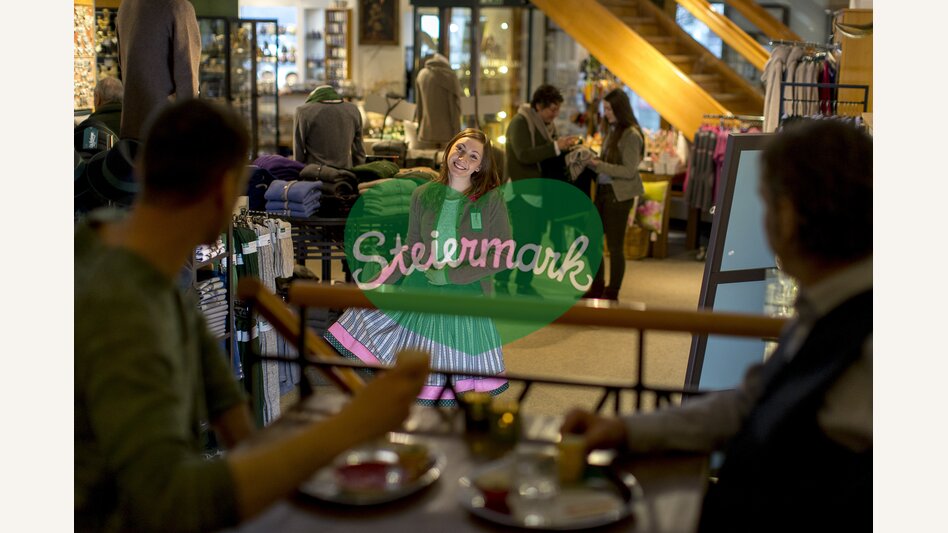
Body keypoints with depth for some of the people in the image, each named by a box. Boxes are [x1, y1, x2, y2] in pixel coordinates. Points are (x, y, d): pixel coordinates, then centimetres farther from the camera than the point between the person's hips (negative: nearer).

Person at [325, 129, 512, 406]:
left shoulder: (491, 199, -10)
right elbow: (411, 250, 9)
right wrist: (378, 284, 3)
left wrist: (451, 275, -14)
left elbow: (503, 255, -12)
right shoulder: (423, 195, 1)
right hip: (421, 292, 3)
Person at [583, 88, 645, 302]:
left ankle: (612, 293, 13)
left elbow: (629, 171, -18)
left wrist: (599, 165, -20)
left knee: (615, 246, 2)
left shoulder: (631, 135, -14)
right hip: (603, 190, 8)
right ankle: (597, 288, 26)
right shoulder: (612, 130, 10)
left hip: (619, 194, -8)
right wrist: (593, 161, -2)